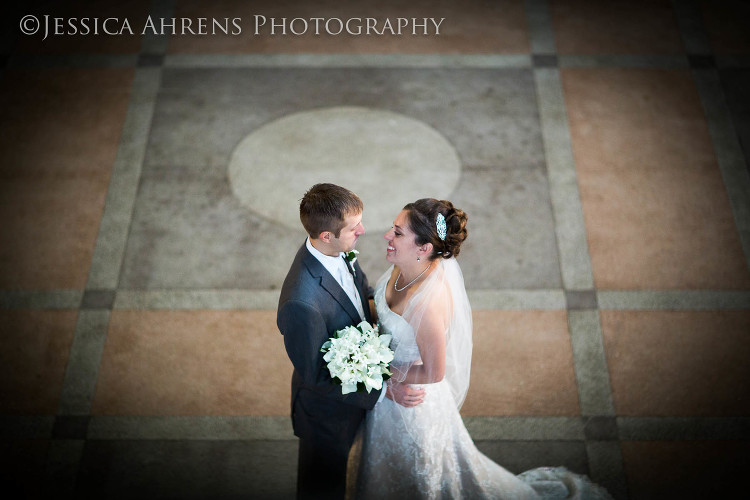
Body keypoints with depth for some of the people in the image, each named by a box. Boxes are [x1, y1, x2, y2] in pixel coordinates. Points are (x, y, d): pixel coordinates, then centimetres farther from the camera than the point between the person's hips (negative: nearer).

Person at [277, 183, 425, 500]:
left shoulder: (336, 251, -17)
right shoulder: (301, 304, -42)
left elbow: (362, 290, 6)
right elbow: (316, 377, -30)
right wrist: (385, 390, -27)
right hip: (328, 409, -7)